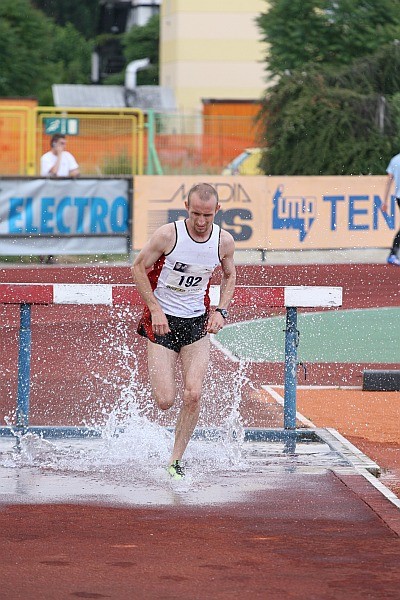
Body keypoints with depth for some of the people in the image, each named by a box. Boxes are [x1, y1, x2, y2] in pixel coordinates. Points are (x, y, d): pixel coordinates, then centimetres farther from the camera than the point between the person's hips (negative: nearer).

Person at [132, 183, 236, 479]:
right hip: (162, 321, -2)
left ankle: (176, 459, 2)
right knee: (165, 401, -9)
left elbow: (229, 275, 16)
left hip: (197, 323, 2)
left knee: (193, 395, -13)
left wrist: (221, 311, 1)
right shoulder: (168, 235, -16)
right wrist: (155, 309, -10)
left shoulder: (224, 241, -5)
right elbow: (139, 267, -3)